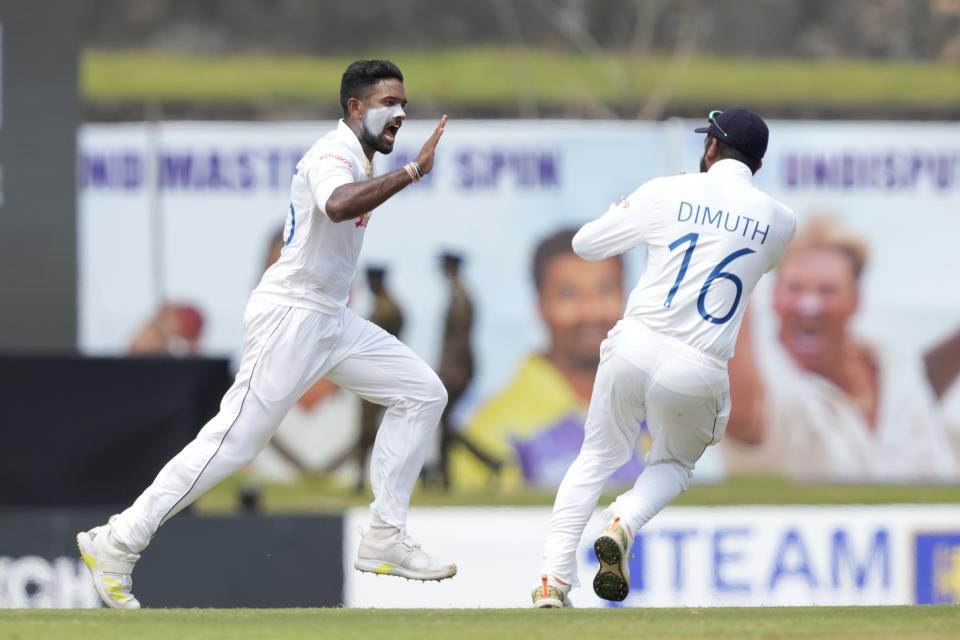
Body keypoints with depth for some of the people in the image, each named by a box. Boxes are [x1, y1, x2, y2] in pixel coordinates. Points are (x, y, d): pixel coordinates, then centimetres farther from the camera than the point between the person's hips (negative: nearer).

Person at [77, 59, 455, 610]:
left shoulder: (357, 159, 15)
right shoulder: (334, 154, -15)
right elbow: (337, 207, -38)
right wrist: (412, 172, -38)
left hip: (331, 318, 10)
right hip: (290, 316, -10)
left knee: (422, 393, 5)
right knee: (234, 440, -13)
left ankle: (386, 540, 5)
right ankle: (116, 545, -9)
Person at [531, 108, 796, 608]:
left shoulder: (666, 194, 0)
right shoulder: (778, 221, 4)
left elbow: (585, 244, 9)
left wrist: (624, 210, 28)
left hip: (634, 349, 0)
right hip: (698, 371, 0)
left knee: (597, 458, 21)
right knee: (673, 465, 27)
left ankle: (554, 575, 5)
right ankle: (624, 525, -4)